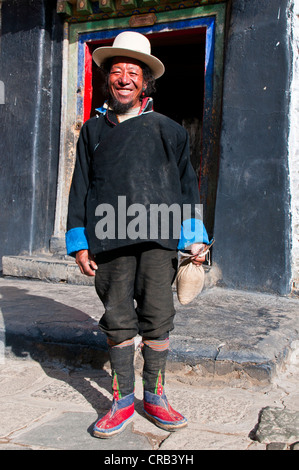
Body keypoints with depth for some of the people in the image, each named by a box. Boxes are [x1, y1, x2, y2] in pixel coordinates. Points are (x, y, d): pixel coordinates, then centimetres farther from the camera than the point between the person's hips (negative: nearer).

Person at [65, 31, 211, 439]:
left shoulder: (166, 129, 12)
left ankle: (155, 397, 17)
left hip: (158, 238, -1)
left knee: (158, 319, -1)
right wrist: (80, 243, 6)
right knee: (118, 321, 5)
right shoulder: (93, 130, 15)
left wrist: (194, 237, 5)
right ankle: (123, 401, 17)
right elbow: (80, 188, 14)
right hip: (109, 240, 1)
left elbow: (186, 185, 13)